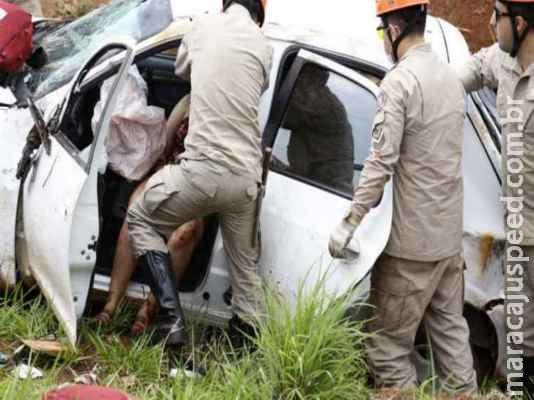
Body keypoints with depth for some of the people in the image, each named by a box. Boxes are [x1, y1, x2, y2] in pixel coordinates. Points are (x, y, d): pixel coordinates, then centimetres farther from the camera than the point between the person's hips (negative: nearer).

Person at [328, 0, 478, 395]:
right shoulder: (451, 75, 10)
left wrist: (349, 224, -17)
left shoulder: (400, 81, -16)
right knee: (449, 327, 16)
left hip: (413, 238, -8)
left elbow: (381, 162, -21)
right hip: (450, 232, 8)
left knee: (389, 342, -1)